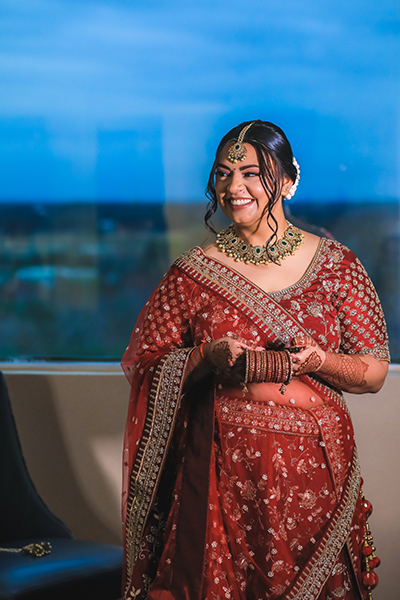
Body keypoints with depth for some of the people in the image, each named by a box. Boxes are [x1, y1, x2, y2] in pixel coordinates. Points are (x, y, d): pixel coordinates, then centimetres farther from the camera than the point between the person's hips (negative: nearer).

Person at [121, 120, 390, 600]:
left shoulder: (335, 265, 2)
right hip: (225, 470, 0)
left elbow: (374, 373, 3)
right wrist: (209, 358, -13)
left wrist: (316, 361, -16)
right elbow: (148, 368, 5)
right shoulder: (194, 273, 2)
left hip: (314, 470, 1)